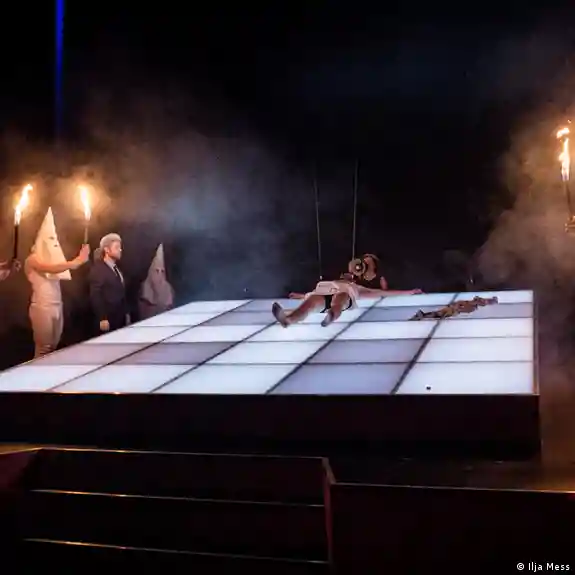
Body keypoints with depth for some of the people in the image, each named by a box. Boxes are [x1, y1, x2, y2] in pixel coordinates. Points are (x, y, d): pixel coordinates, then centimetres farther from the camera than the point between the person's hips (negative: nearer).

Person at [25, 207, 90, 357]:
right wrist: (76, 261, -31)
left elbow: (64, 272, 3)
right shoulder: (33, 259, -6)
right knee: (43, 348, -4)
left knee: (54, 347, 9)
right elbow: (51, 269, -25)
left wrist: (79, 259, -11)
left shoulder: (53, 258, 17)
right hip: (42, 307, -7)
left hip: (57, 307, 7)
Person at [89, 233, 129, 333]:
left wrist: (126, 313, 15)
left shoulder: (116, 269, 17)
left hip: (121, 318, 7)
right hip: (108, 319, -7)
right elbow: (95, 296, -15)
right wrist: (102, 319, -20)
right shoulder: (98, 269, -8)